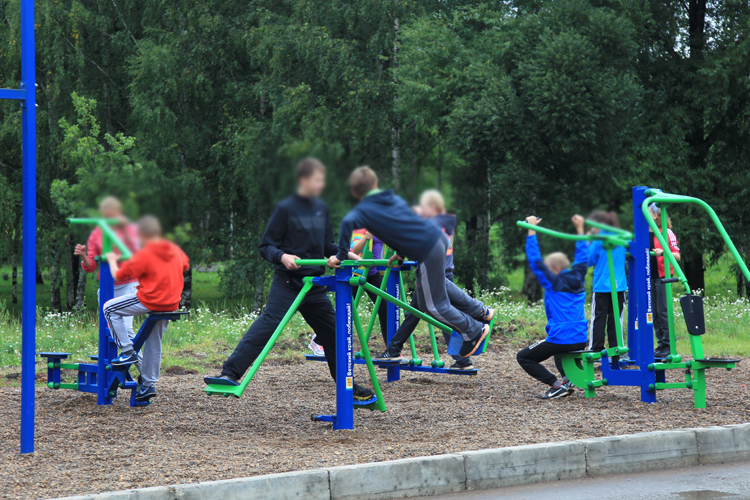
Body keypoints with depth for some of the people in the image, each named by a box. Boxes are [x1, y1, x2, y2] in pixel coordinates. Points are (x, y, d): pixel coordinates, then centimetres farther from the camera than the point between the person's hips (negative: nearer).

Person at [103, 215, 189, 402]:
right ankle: (149, 384, 22)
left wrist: (112, 260, 13)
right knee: (154, 343, 19)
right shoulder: (174, 250, 8)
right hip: (171, 304, 8)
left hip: (150, 301, -8)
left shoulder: (144, 255, -12)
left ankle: (128, 351, 1)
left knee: (109, 309, 5)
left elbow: (118, 275, -6)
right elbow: (185, 265, 30)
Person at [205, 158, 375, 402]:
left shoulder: (321, 208, 11)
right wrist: (282, 256, -26)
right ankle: (230, 373, -26)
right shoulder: (285, 209, -8)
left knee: (332, 332, 12)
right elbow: (266, 246, -8)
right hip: (287, 283, -6)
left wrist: (346, 254, 5)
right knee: (266, 325, -21)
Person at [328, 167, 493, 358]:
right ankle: (480, 311, 46)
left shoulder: (363, 210, -4)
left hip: (428, 253, -8)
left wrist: (341, 255, -19)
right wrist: (401, 253, 28)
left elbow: (348, 222, -25)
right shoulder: (394, 199, 16)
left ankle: (475, 331, 20)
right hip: (438, 237, 8)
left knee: (433, 305, 10)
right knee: (437, 282, 35)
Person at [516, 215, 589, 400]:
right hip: (580, 341, 8)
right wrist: (580, 229, 29)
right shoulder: (578, 280, 9)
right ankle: (568, 379, 10)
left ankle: (556, 385, -10)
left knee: (523, 357, 4)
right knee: (559, 353, 41)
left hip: (560, 339, -8)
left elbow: (535, 260, -9)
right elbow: (582, 257, 23)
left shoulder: (553, 283, -8)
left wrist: (532, 230, -4)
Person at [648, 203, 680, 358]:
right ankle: (661, 344, 12)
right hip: (649, 277, 6)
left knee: (663, 311, -8)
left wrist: (663, 253, -25)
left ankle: (667, 346, -4)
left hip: (662, 276, -6)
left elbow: (677, 256, -9)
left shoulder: (667, 233, -6)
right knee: (654, 313, 6)